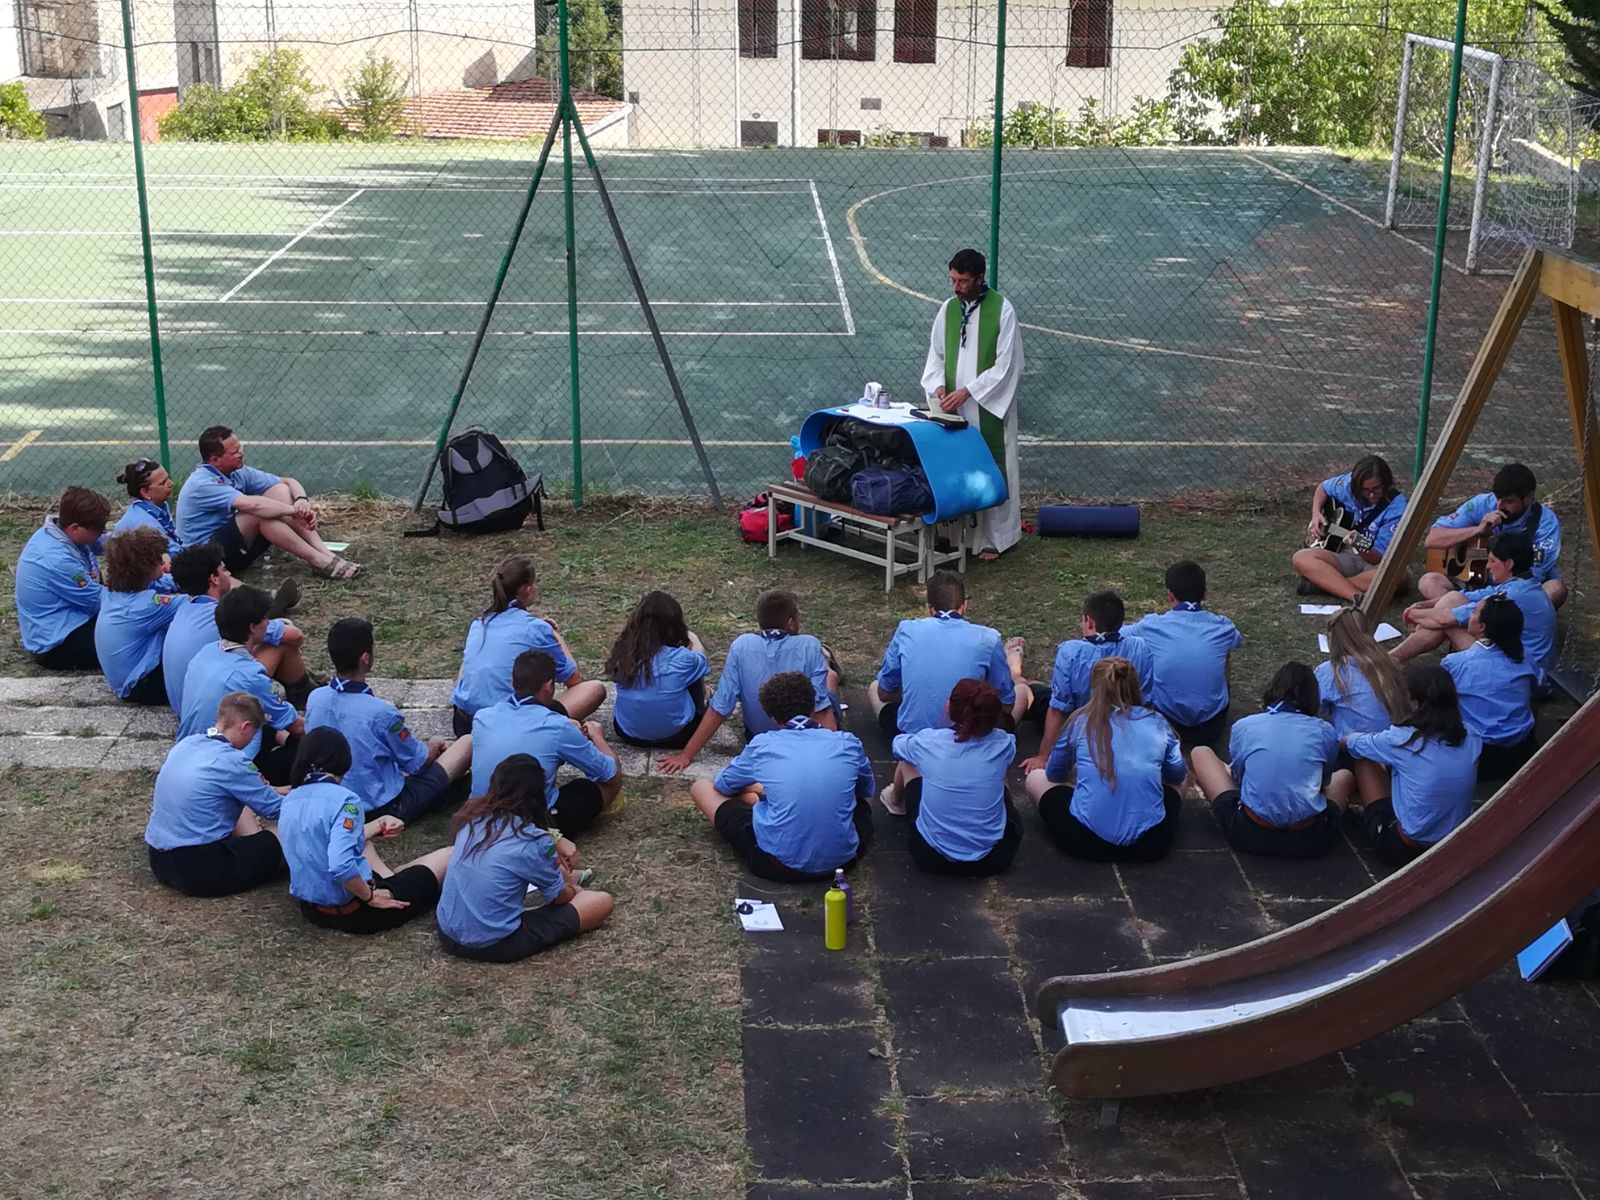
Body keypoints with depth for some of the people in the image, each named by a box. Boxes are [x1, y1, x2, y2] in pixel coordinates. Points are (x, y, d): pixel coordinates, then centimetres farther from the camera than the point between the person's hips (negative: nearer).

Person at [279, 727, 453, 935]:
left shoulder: (290, 800, 1)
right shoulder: (343, 799, -23)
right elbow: (341, 866, -35)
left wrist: (379, 824, 20)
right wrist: (371, 896, -18)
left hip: (312, 908, 8)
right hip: (351, 912, -8)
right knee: (449, 856, 7)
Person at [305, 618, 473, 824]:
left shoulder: (314, 699, -10)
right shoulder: (381, 712, -28)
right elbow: (418, 763, -11)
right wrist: (434, 746, 13)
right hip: (385, 809, -6)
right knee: (468, 743, 6)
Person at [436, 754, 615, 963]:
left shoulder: (471, 816, 0)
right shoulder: (534, 843, -16)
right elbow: (559, 897, 2)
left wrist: (555, 841, 18)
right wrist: (571, 887, 27)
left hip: (448, 936, 6)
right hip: (494, 946, -6)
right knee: (602, 902, 0)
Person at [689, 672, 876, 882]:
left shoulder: (762, 745, -1)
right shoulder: (848, 743, 2)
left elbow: (722, 786, 18)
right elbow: (867, 791, 23)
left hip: (779, 865, -2)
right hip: (842, 860, 2)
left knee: (701, 787, 16)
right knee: (863, 797, 35)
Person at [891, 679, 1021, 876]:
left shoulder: (928, 741, -13)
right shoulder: (1003, 744, -11)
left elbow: (897, 744, 13)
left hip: (932, 859, 0)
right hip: (993, 859, 1)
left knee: (907, 764, 23)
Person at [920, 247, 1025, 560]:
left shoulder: (1002, 310, -10)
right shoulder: (948, 309, 6)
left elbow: (1006, 364, -13)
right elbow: (936, 355, 12)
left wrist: (968, 391, -18)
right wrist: (939, 386, -8)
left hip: (989, 407, -5)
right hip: (954, 407, 5)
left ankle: (994, 538, 8)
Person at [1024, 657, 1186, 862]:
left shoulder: (1080, 722, 3)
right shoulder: (1156, 722, 5)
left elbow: (1054, 774, 20)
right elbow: (1177, 774, 21)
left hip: (1087, 842, -2)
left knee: (1035, 778, 25)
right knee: (1175, 780, 33)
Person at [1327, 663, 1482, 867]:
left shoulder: (1403, 740, -20)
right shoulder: (1471, 740, -8)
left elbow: (1354, 743, 1)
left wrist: (1346, 739, 27)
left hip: (1404, 850, -5)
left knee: (1366, 762, 12)